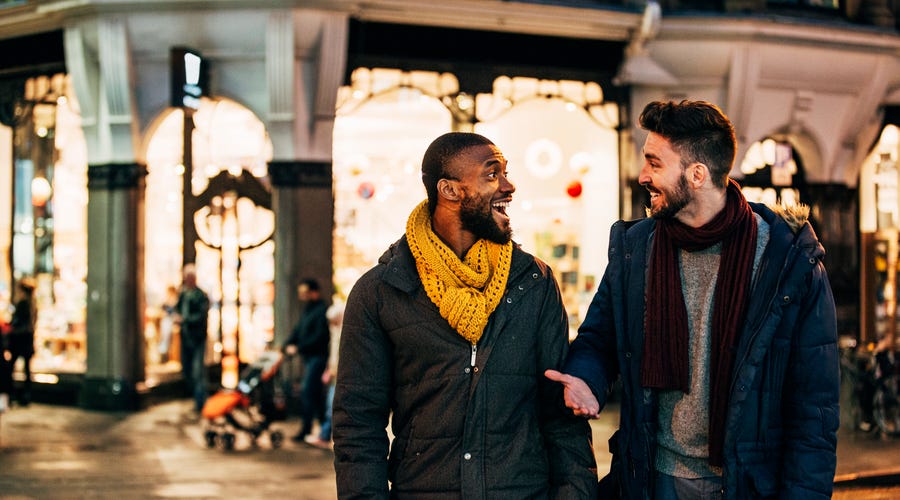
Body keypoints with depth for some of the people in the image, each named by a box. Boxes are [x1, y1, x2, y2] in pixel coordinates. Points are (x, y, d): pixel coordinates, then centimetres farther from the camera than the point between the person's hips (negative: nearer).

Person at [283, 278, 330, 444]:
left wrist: (298, 347, -19)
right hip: (308, 357, 9)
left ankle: (306, 429, -10)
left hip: (317, 357, -9)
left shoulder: (322, 311, -12)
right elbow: (297, 331, 18)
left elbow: (319, 336, -20)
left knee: (307, 391, -12)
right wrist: (285, 347, 5)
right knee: (317, 394, 13)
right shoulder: (307, 311, 18)